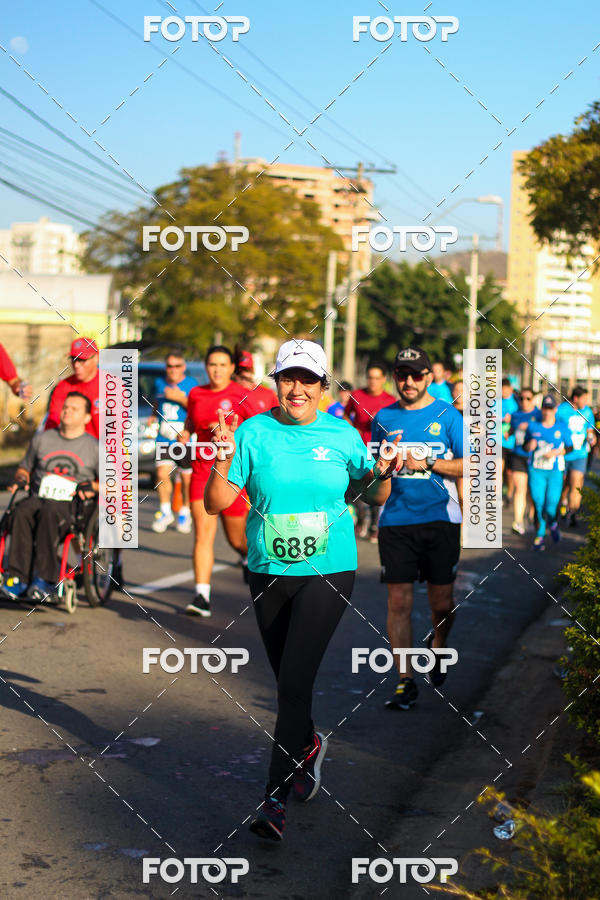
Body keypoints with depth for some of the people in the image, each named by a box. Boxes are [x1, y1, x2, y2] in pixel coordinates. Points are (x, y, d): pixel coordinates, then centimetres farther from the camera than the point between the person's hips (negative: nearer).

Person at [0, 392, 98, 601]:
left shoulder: (94, 447, 12)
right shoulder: (42, 439, 20)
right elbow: (24, 468, 31)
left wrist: (91, 486, -6)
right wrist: (21, 479, 8)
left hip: (71, 506, -3)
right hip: (38, 497, 3)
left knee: (49, 513, -38)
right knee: (21, 512, -33)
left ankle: (45, 580, -39)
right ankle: (18, 578, -37)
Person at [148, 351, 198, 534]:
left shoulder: (191, 385, -3)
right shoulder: (159, 382, 10)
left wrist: (179, 398, -18)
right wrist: (153, 415, 13)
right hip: (164, 438, 3)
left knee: (187, 478, 3)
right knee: (162, 474, -10)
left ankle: (184, 513, 22)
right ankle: (165, 511, 7)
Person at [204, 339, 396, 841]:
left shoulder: (342, 436, 2)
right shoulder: (253, 433, -1)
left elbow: (373, 496, 14)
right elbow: (216, 503, -4)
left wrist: (383, 474, -6)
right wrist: (223, 461, -21)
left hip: (329, 572, -2)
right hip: (268, 574, 2)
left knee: (294, 681, -12)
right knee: (288, 681, 15)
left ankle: (276, 801, -8)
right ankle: (308, 744, 46)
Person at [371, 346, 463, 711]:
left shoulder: (447, 415, 3)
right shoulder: (384, 418, 10)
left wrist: (427, 463, -13)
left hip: (440, 519, -1)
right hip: (396, 521, 1)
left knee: (442, 602, 5)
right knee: (399, 602, -5)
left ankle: (438, 645, 37)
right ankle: (405, 680, 2)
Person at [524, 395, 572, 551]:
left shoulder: (563, 427, 3)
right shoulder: (533, 426, 6)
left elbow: (569, 448, 6)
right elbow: (525, 447, 14)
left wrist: (556, 452, -12)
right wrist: (529, 446, -9)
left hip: (555, 473, -1)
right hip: (536, 471, 1)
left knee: (551, 508, -8)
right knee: (538, 504, -4)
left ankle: (553, 524, 27)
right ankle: (540, 535, 15)